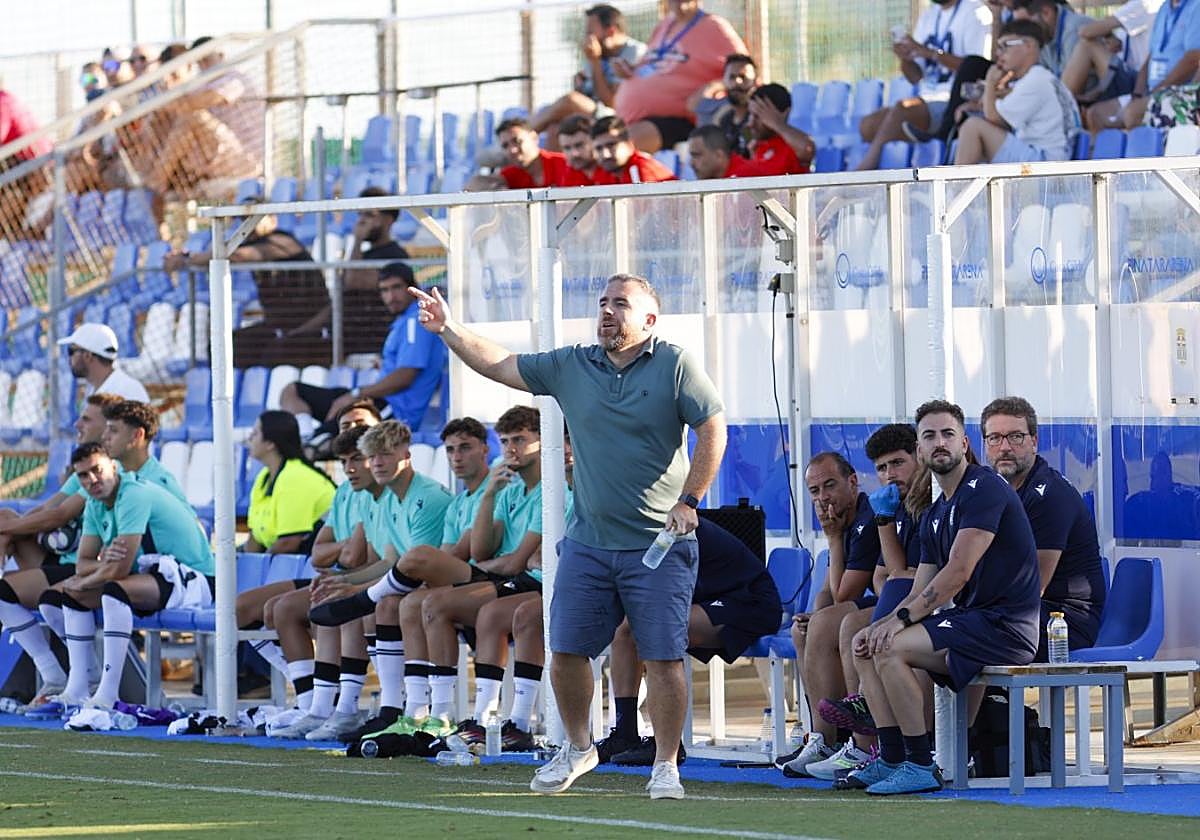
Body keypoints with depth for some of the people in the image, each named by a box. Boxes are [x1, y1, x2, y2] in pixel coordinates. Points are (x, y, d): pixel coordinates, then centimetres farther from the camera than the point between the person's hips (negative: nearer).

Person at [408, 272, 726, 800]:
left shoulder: (675, 366, -3)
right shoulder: (570, 367, 9)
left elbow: (712, 430, -5)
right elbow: (499, 365, 12)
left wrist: (689, 501, -11)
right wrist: (448, 331, -1)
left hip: (658, 545, -4)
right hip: (588, 543, 4)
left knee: (663, 657, -6)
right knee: (566, 651, 4)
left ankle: (666, 766, 4)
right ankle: (577, 747, 24)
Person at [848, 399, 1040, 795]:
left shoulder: (983, 489, -11)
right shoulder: (935, 515, 19)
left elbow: (958, 573, -18)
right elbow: (920, 595, 17)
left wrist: (901, 619, -16)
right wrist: (886, 623, -3)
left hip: (1005, 626, -10)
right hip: (970, 619, 10)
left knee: (892, 649, -23)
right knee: (865, 644, 7)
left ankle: (921, 766, -19)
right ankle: (891, 759, 2)